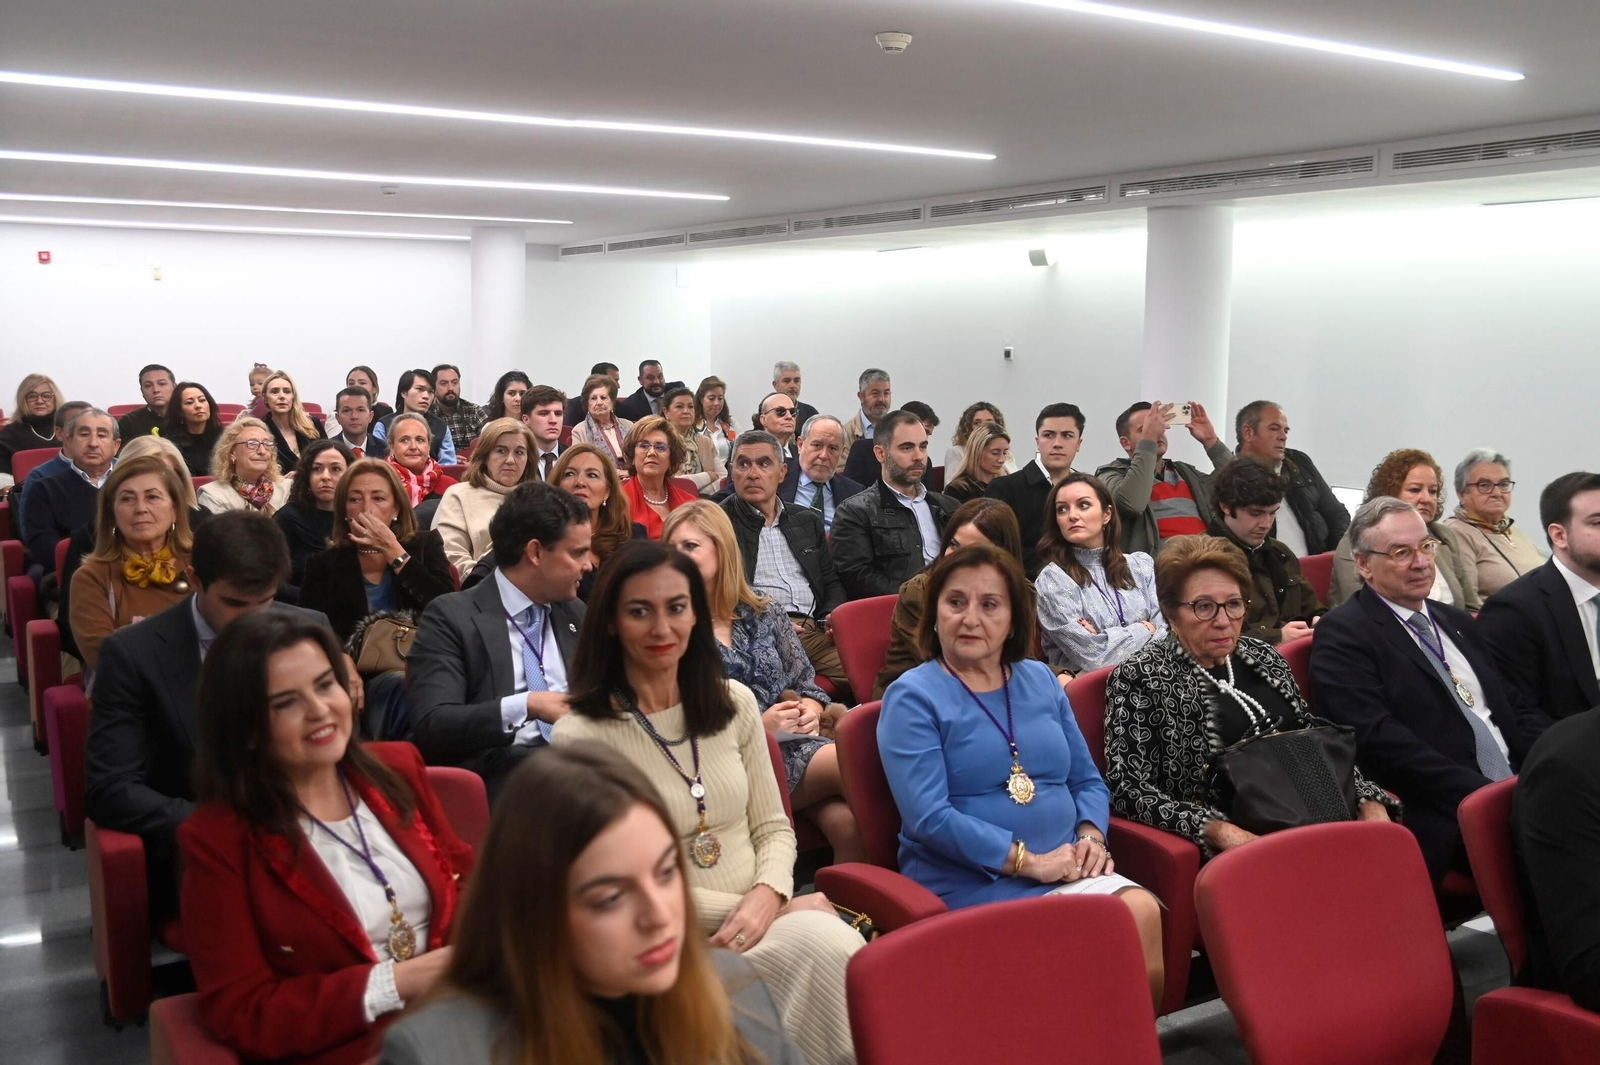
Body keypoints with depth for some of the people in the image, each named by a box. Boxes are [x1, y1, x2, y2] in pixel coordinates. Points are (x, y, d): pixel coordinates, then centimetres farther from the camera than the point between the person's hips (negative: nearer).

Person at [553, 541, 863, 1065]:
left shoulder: (735, 703, 7)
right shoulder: (579, 737, -9)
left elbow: (773, 826, 12)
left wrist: (768, 895, -11)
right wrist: (737, 909, -12)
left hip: (766, 918, 5)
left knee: (835, 944, -30)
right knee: (823, 945, -31)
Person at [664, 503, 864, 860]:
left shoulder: (765, 613, 15)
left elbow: (805, 681, 20)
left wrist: (810, 708, -3)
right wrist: (758, 726, -14)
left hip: (793, 741, 4)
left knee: (846, 820, -27)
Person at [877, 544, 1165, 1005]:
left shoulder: (1040, 680, 16)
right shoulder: (912, 697, -3)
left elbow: (1088, 780, 20)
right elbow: (928, 817, -14)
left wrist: (1091, 835, -2)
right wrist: (1028, 861, -15)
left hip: (1065, 871, 6)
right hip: (969, 884, -6)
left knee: (1142, 911, -23)